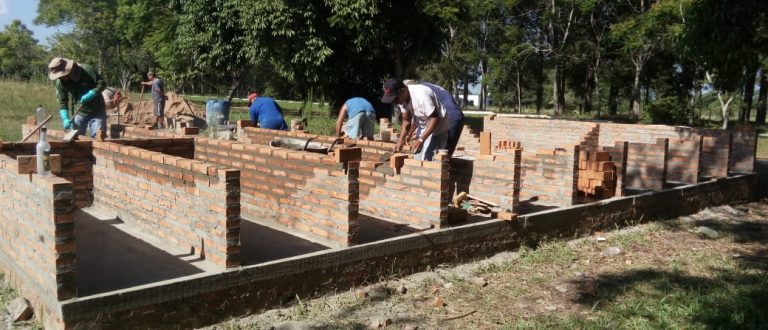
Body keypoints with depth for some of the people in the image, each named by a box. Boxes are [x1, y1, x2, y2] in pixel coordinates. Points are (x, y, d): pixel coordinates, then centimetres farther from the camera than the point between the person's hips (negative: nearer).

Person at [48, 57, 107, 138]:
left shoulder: (87, 70, -20)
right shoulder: (60, 82, -7)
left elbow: (102, 83, -17)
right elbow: (62, 102, -2)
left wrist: (91, 94, -30)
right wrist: (65, 119, -15)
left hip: (97, 111, -4)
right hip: (79, 114, 4)